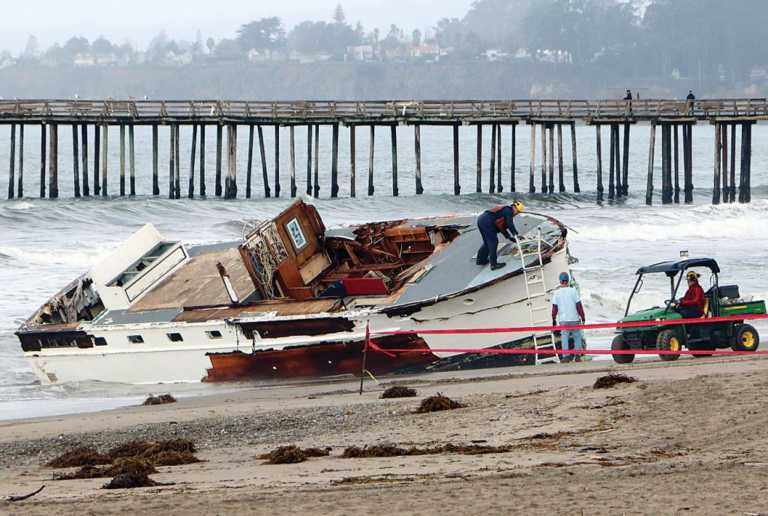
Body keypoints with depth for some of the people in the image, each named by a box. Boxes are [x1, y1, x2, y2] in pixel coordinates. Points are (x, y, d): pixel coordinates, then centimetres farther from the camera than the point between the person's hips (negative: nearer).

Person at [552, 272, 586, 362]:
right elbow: (579, 305, -5)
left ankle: (565, 356, -3)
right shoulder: (573, 291, -6)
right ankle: (577, 356, 7)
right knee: (577, 337, 11)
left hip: (563, 320, 1)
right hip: (574, 319, -1)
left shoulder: (557, 293, -2)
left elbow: (554, 307, 1)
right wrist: (583, 317, 3)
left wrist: (554, 319, 11)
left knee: (564, 338, 4)